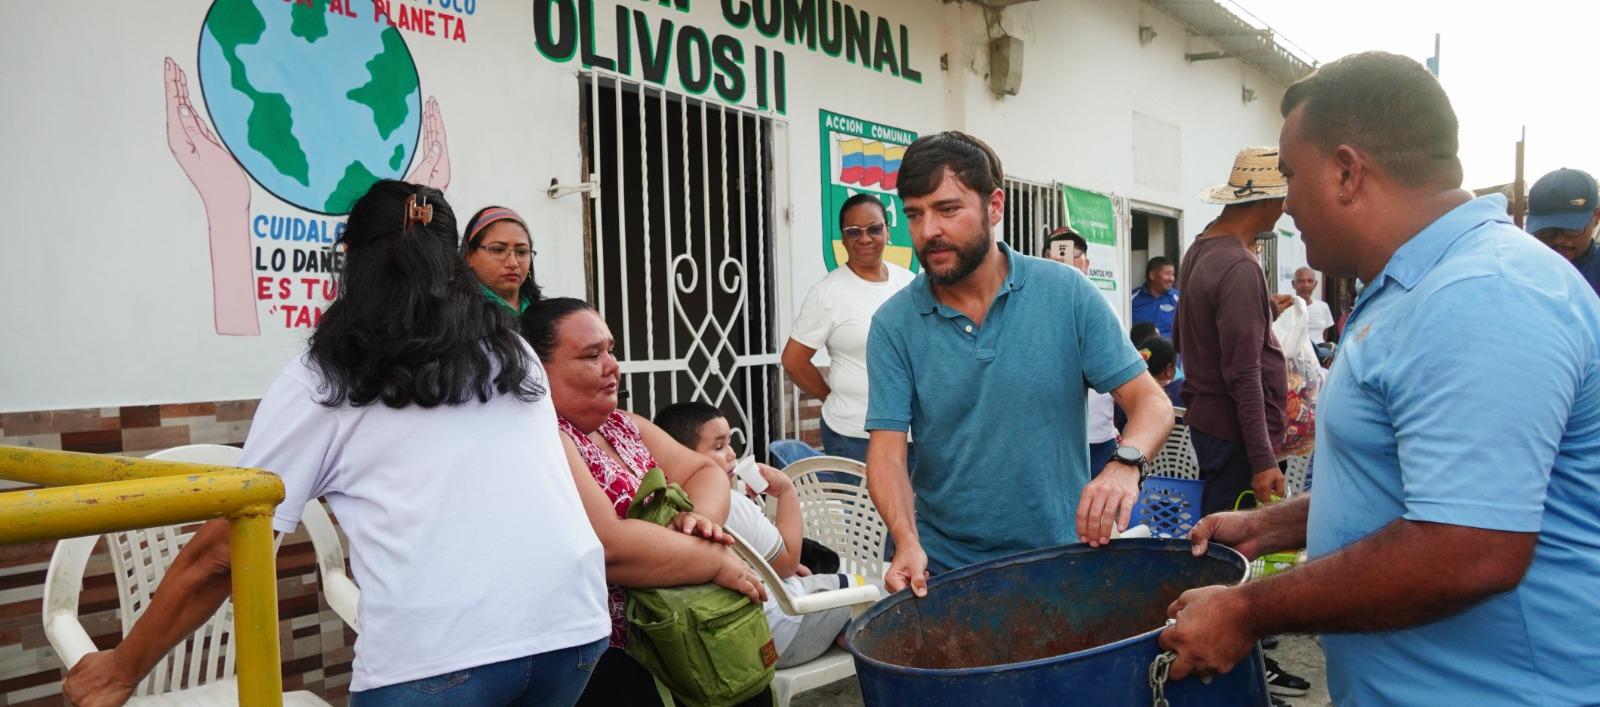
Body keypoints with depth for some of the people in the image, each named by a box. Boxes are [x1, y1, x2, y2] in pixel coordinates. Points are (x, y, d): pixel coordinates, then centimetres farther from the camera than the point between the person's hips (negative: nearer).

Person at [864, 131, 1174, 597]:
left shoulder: (1068, 295, -6)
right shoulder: (894, 324, -5)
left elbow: (1151, 403, -6)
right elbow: (887, 450, -9)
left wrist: (1126, 463, -26)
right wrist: (908, 542, -25)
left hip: (1059, 558, 0)